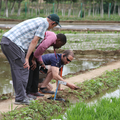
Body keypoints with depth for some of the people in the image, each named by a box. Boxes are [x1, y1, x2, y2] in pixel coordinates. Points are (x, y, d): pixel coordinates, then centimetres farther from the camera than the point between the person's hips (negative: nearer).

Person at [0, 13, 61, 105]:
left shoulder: (37, 20, 26)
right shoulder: (44, 23, -1)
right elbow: (34, 41, -9)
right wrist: (27, 58, -10)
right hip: (14, 44, -9)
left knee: (16, 70, 16)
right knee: (23, 70, -1)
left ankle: (20, 95, 23)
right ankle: (20, 98, 2)